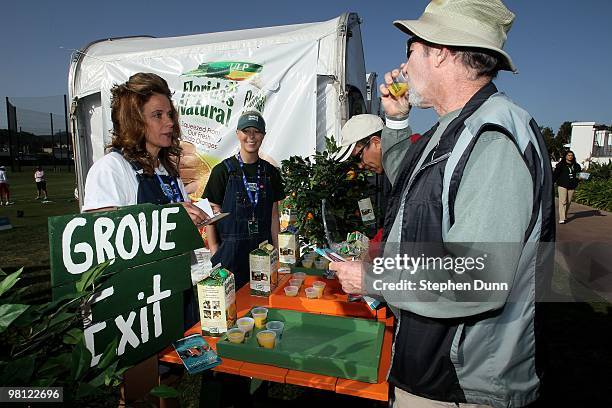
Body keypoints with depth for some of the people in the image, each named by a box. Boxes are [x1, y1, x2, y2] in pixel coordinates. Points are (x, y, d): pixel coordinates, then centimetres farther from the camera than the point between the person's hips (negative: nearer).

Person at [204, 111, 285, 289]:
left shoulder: (271, 172, 8)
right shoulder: (222, 170, -2)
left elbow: (274, 215, 10)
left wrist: (277, 251, 5)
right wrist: (215, 252, -9)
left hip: (263, 248, 3)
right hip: (231, 249, -3)